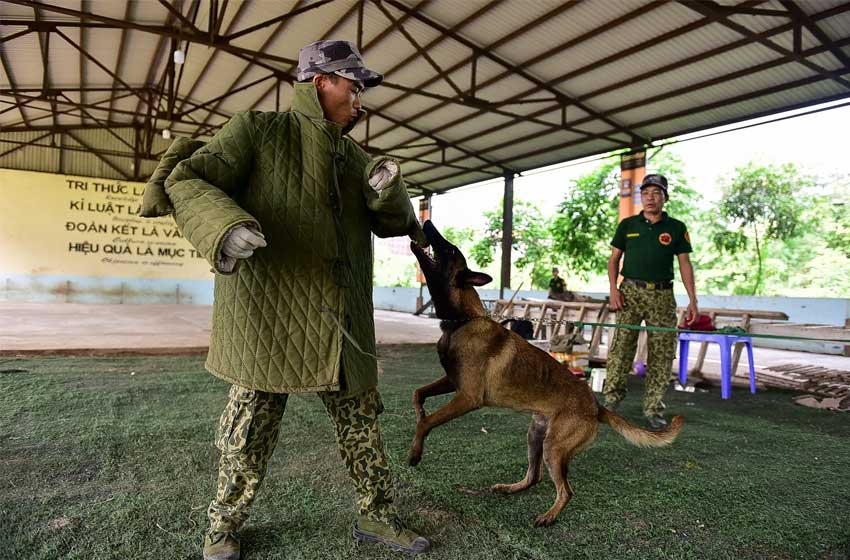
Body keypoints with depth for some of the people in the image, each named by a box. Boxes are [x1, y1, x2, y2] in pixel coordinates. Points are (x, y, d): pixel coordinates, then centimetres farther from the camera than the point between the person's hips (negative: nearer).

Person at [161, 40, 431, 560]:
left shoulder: (355, 158, 15)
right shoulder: (259, 131, -1)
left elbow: (395, 223, 13)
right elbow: (187, 181, -8)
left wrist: (386, 191, -11)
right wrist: (225, 227, -30)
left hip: (343, 321, 6)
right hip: (270, 310, -5)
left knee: (362, 421, 13)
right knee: (251, 429, 7)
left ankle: (376, 514, 31)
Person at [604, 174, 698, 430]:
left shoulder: (676, 228, 7)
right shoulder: (627, 225, 7)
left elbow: (685, 264, 5)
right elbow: (614, 258, 9)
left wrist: (692, 300, -3)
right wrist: (613, 289, -5)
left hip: (662, 295, 1)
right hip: (630, 292, -1)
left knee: (662, 353, 2)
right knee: (621, 347, -5)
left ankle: (654, 409, 12)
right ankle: (611, 399, 6)